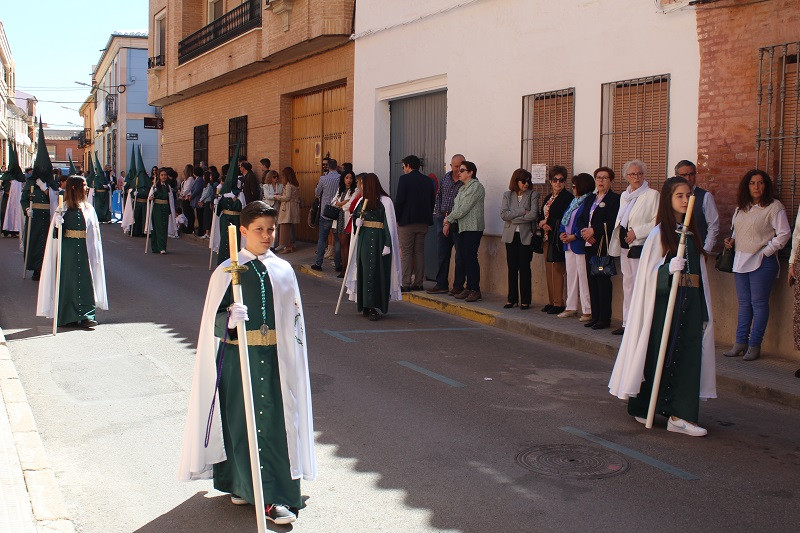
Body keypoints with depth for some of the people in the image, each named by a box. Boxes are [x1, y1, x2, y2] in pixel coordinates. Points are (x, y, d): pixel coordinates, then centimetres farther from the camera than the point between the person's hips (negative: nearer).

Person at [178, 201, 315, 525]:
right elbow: (213, 320, -3)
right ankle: (240, 484, 19)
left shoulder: (283, 271, 7)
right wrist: (229, 319, -25)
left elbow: (294, 318, 13)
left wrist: (294, 358, 10)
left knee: (276, 422, 0)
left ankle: (277, 497, 8)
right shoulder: (227, 272, -1)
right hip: (238, 357, -2)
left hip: (275, 358, 2)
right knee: (239, 421, 4)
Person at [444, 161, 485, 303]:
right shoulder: (463, 188, 20)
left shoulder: (476, 186, -9)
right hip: (463, 228, 9)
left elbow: (464, 208, -14)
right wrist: (448, 223, 8)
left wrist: (449, 219, -4)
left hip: (473, 228, -9)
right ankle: (469, 288, 12)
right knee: (463, 257, 7)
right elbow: (456, 208, 21)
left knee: (470, 258, -11)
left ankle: (475, 290, -7)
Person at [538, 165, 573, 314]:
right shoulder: (548, 198, 18)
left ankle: (559, 303, -3)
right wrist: (543, 224, -3)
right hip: (548, 238, 8)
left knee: (557, 270, -8)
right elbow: (542, 216, 19)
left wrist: (547, 222, -6)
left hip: (559, 238, -8)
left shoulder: (567, 197, -7)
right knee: (549, 270, 9)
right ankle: (551, 302, 15)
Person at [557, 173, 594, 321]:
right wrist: (562, 233, 2)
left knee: (583, 278, -6)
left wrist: (574, 236, -18)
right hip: (568, 245, 9)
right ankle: (571, 307, 20)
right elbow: (564, 219, 18)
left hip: (580, 244, -9)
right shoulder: (573, 201, 17)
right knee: (571, 276, 12)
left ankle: (588, 310, -2)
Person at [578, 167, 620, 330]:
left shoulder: (615, 199, -4)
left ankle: (605, 318, -1)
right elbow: (581, 219, 14)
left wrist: (593, 230, -15)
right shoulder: (590, 198, 19)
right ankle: (595, 315, 15)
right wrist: (584, 231, -5)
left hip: (603, 245, -7)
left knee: (603, 280, -6)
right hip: (589, 244, 7)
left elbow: (612, 222, -13)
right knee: (592, 280, 8)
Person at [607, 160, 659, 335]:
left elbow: (658, 222, -12)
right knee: (627, 286, 12)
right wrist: (616, 244, 13)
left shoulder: (652, 195, -6)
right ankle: (627, 323, 18)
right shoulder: (624, 196, 17)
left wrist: (637, 232, -16)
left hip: (641, 247, -8)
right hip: (625, 247, 8)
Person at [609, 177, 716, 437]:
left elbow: (700, 271, 16)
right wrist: (669, 269, -27)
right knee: (659, 354, 0)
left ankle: (679, 415, 2)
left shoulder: (692, 232, 13)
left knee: (688, 355, -1)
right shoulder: (659, 234, -5)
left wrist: (705, 308, 14)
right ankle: (644, 408, 16)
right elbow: (648, 273, -7)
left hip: (690, 302, 5)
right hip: (664, 300, -5)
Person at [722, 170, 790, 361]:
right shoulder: (741, 207, 13)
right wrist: (731, 240, 7)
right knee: (744, 303, 10)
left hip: (762, 262, -6)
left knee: (759, 303, -2)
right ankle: (740, 342, 15)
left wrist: (766, 252, -12)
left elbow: (784, 234, -9)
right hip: (741, 260, 6)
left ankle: (755, 345, 4)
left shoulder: (774, 207, -7)